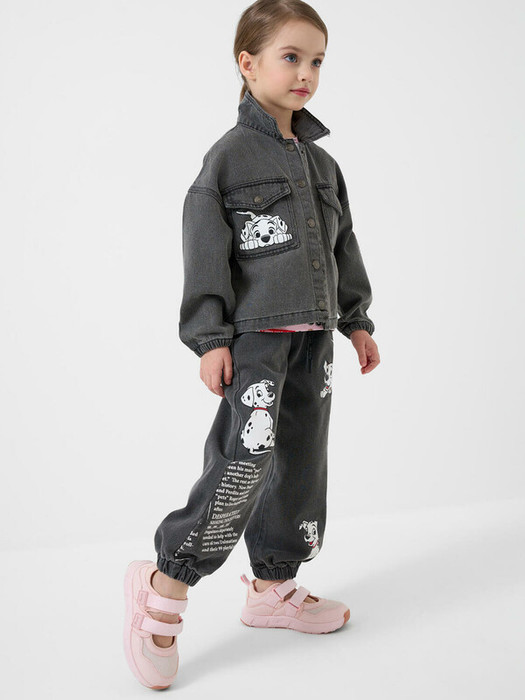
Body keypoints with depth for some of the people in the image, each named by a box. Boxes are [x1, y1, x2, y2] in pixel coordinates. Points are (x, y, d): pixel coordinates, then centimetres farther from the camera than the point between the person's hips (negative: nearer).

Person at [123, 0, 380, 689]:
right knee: (246, 457, -17)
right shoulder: (230, 154, -5)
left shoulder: (322, 162, 16)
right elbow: (205, 251, -9)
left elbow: (343, 246, 21)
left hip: (312, 336, 8)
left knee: (301, 459, 10)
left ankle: (274, 587, 24)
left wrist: (356, 320, 18)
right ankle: (166, 587, -3)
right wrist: (211, 338, -14)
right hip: (256, 335, -7)